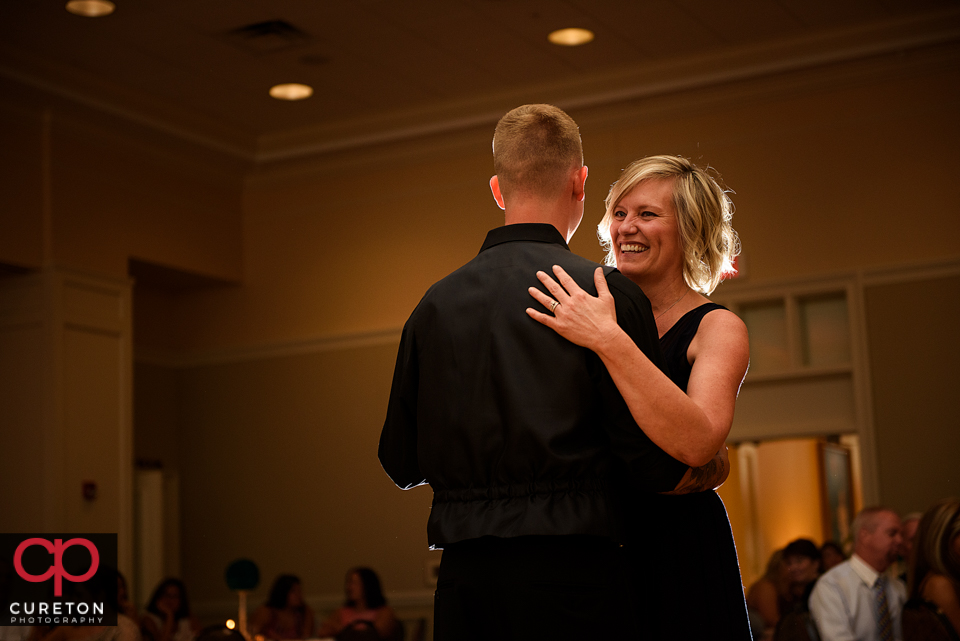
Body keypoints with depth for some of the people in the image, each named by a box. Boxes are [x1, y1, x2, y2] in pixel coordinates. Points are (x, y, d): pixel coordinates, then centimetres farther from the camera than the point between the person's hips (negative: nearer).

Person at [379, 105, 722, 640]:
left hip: (463, 579, 4)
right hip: (569, 576, -4)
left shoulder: (435, 304, 7)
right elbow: (654, 467, -8)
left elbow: (402, 462, 12)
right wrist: (712, 470, 14)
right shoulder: (607, 293, -6)